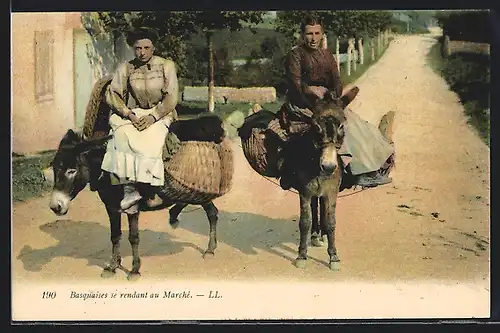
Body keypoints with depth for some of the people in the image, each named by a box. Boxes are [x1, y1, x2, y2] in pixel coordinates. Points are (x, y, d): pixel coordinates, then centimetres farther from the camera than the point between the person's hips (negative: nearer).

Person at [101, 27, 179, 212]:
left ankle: (147, 185, -26)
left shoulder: (167, 66, -1)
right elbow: (112, 94, 1)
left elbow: (171, 98, -6)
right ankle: (129, 188, -32)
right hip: (133, 113, 2)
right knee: (122, 134, -30)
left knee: (150, 139, -33)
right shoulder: (125, 68, 4)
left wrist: (153, 117, -18)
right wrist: (129, 114, -14)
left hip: (160, 114, -1)